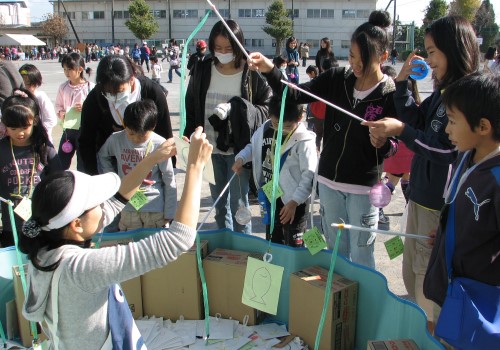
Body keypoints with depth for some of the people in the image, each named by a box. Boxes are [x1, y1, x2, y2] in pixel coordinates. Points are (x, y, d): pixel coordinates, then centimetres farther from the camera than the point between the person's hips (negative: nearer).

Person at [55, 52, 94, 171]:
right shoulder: (63, 87, 3)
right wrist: (61, 113, -5)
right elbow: (58, 105, 14)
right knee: (61, 163, 12)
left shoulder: (90, 87, -11)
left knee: (83, 165, 9)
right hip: (67, 130, 4)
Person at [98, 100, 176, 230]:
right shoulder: (116, 139, -8)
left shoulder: (160, 145, -15)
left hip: (155, 208, -2)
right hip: (127, 206, 2)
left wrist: (169, 214, -4)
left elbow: (170, 182, -8)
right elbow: (103, 156, 16)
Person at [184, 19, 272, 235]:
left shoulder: (252, 73, -11)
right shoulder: (203, 70, 2)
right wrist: (191, 138, 2)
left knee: (238, 203, 1)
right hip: (210, 148, 5)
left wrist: (236, 108, -23)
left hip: (239, 148, -4)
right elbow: (191, 106, 10)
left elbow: (268, 107, -10)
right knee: (219, 203, 17)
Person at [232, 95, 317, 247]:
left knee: (294, 246, 3)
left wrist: (294, 202, -24)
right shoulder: (265, 129, -3)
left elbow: (309, 175, -21)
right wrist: (241, 158, -4)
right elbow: (253, 146, 16)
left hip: (292, 201, -6)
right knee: (272, 243, 22)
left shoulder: (304, 141, -22)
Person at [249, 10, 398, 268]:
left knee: (361, 256, 7)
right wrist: (269, 71, -21)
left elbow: (393, 147, -8)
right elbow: (295, 95, -6)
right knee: (335, 250, 19)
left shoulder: (391, 95, -13)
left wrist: (383, 144, -31)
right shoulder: (338, 78, -3)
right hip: (328, 180, 4)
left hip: (363, 188, -4)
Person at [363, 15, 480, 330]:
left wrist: (402, 131, -24)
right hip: (421, 194, 9)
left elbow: (448, 148, -22)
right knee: (412, 272, 21)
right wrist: (403, 83, 5)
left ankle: (432, 333, 25)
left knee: (428, 274, 6)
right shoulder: (444, 91, 8)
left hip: (441, 203, -9)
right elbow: (415, 120, 13)